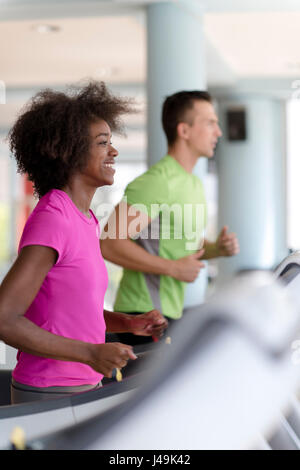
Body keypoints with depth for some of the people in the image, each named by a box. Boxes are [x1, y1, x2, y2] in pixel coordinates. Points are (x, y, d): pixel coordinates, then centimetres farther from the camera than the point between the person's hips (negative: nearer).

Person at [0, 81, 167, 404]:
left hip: (84, 385, 8)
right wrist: (91, 354, -24)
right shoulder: (51, 219, -19)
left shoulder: (82, 218, 8)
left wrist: (129, 324, 2)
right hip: (49, 396, -8)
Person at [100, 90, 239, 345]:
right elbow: (109, 243, -26)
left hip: (171, 312, 10)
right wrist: (173, 268, -22)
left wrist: (217, 248, 5)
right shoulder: (157, 181, -17)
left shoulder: (194, 185, 15)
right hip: (144, 314, -10)